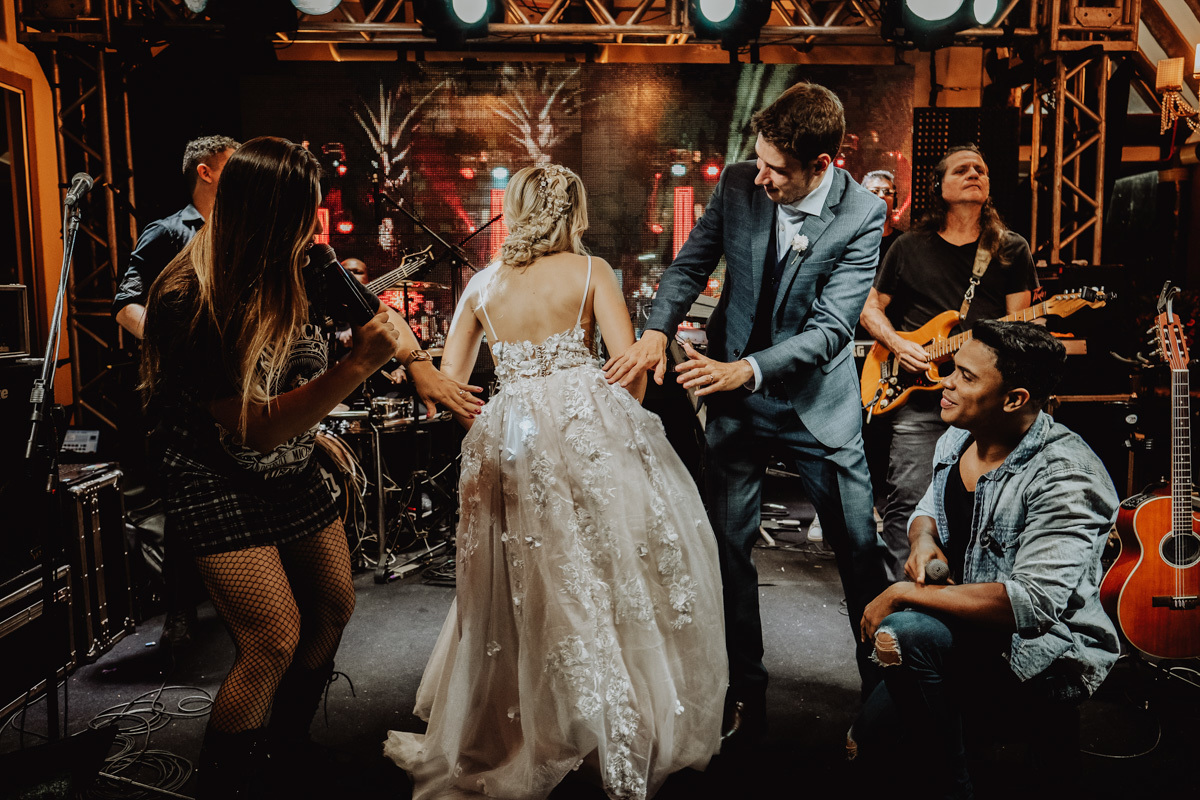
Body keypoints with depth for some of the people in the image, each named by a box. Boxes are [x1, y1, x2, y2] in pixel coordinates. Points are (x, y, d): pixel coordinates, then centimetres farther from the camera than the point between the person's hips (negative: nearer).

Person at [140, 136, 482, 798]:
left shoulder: (293, 274, -7)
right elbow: (259, 429, -29)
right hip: (220, 487, -7)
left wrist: (420, 366, 3)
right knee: (275, 639, -13)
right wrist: (360, 363, -37)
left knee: (333, 607, 13)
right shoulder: (189, 302, -26)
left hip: (293, 472, 8)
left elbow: (375, 316, 13)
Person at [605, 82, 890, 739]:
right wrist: (658, 330, -15)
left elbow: (831, 327, -21)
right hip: (732, 393, 3)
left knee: (859, 546, 6)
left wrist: (746, 370, -33)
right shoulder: (738, 183, -7)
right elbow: (691, 263, 3)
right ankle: (745, 695, 23)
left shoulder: (861, 216, -15)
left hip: (817, 399, -2)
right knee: (728, 543, 6)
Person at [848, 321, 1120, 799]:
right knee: (870, 737, 4)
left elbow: (1033, 603, -34)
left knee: (906, 630, -33)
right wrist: (923, 538, -8)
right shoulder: (958, 438, 0)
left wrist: (904, 594, -29)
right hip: (965, 633, 8)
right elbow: (928, 510, 18)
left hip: (1048, 656, -8)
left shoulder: (1066, 477, -25)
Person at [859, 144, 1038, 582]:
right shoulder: (910, 247, 11)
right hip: (918, 398, 0)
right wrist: (898, 345, -3)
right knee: (907, 502, -5)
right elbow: (871, 307, 16)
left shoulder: (1011, 249, 11)